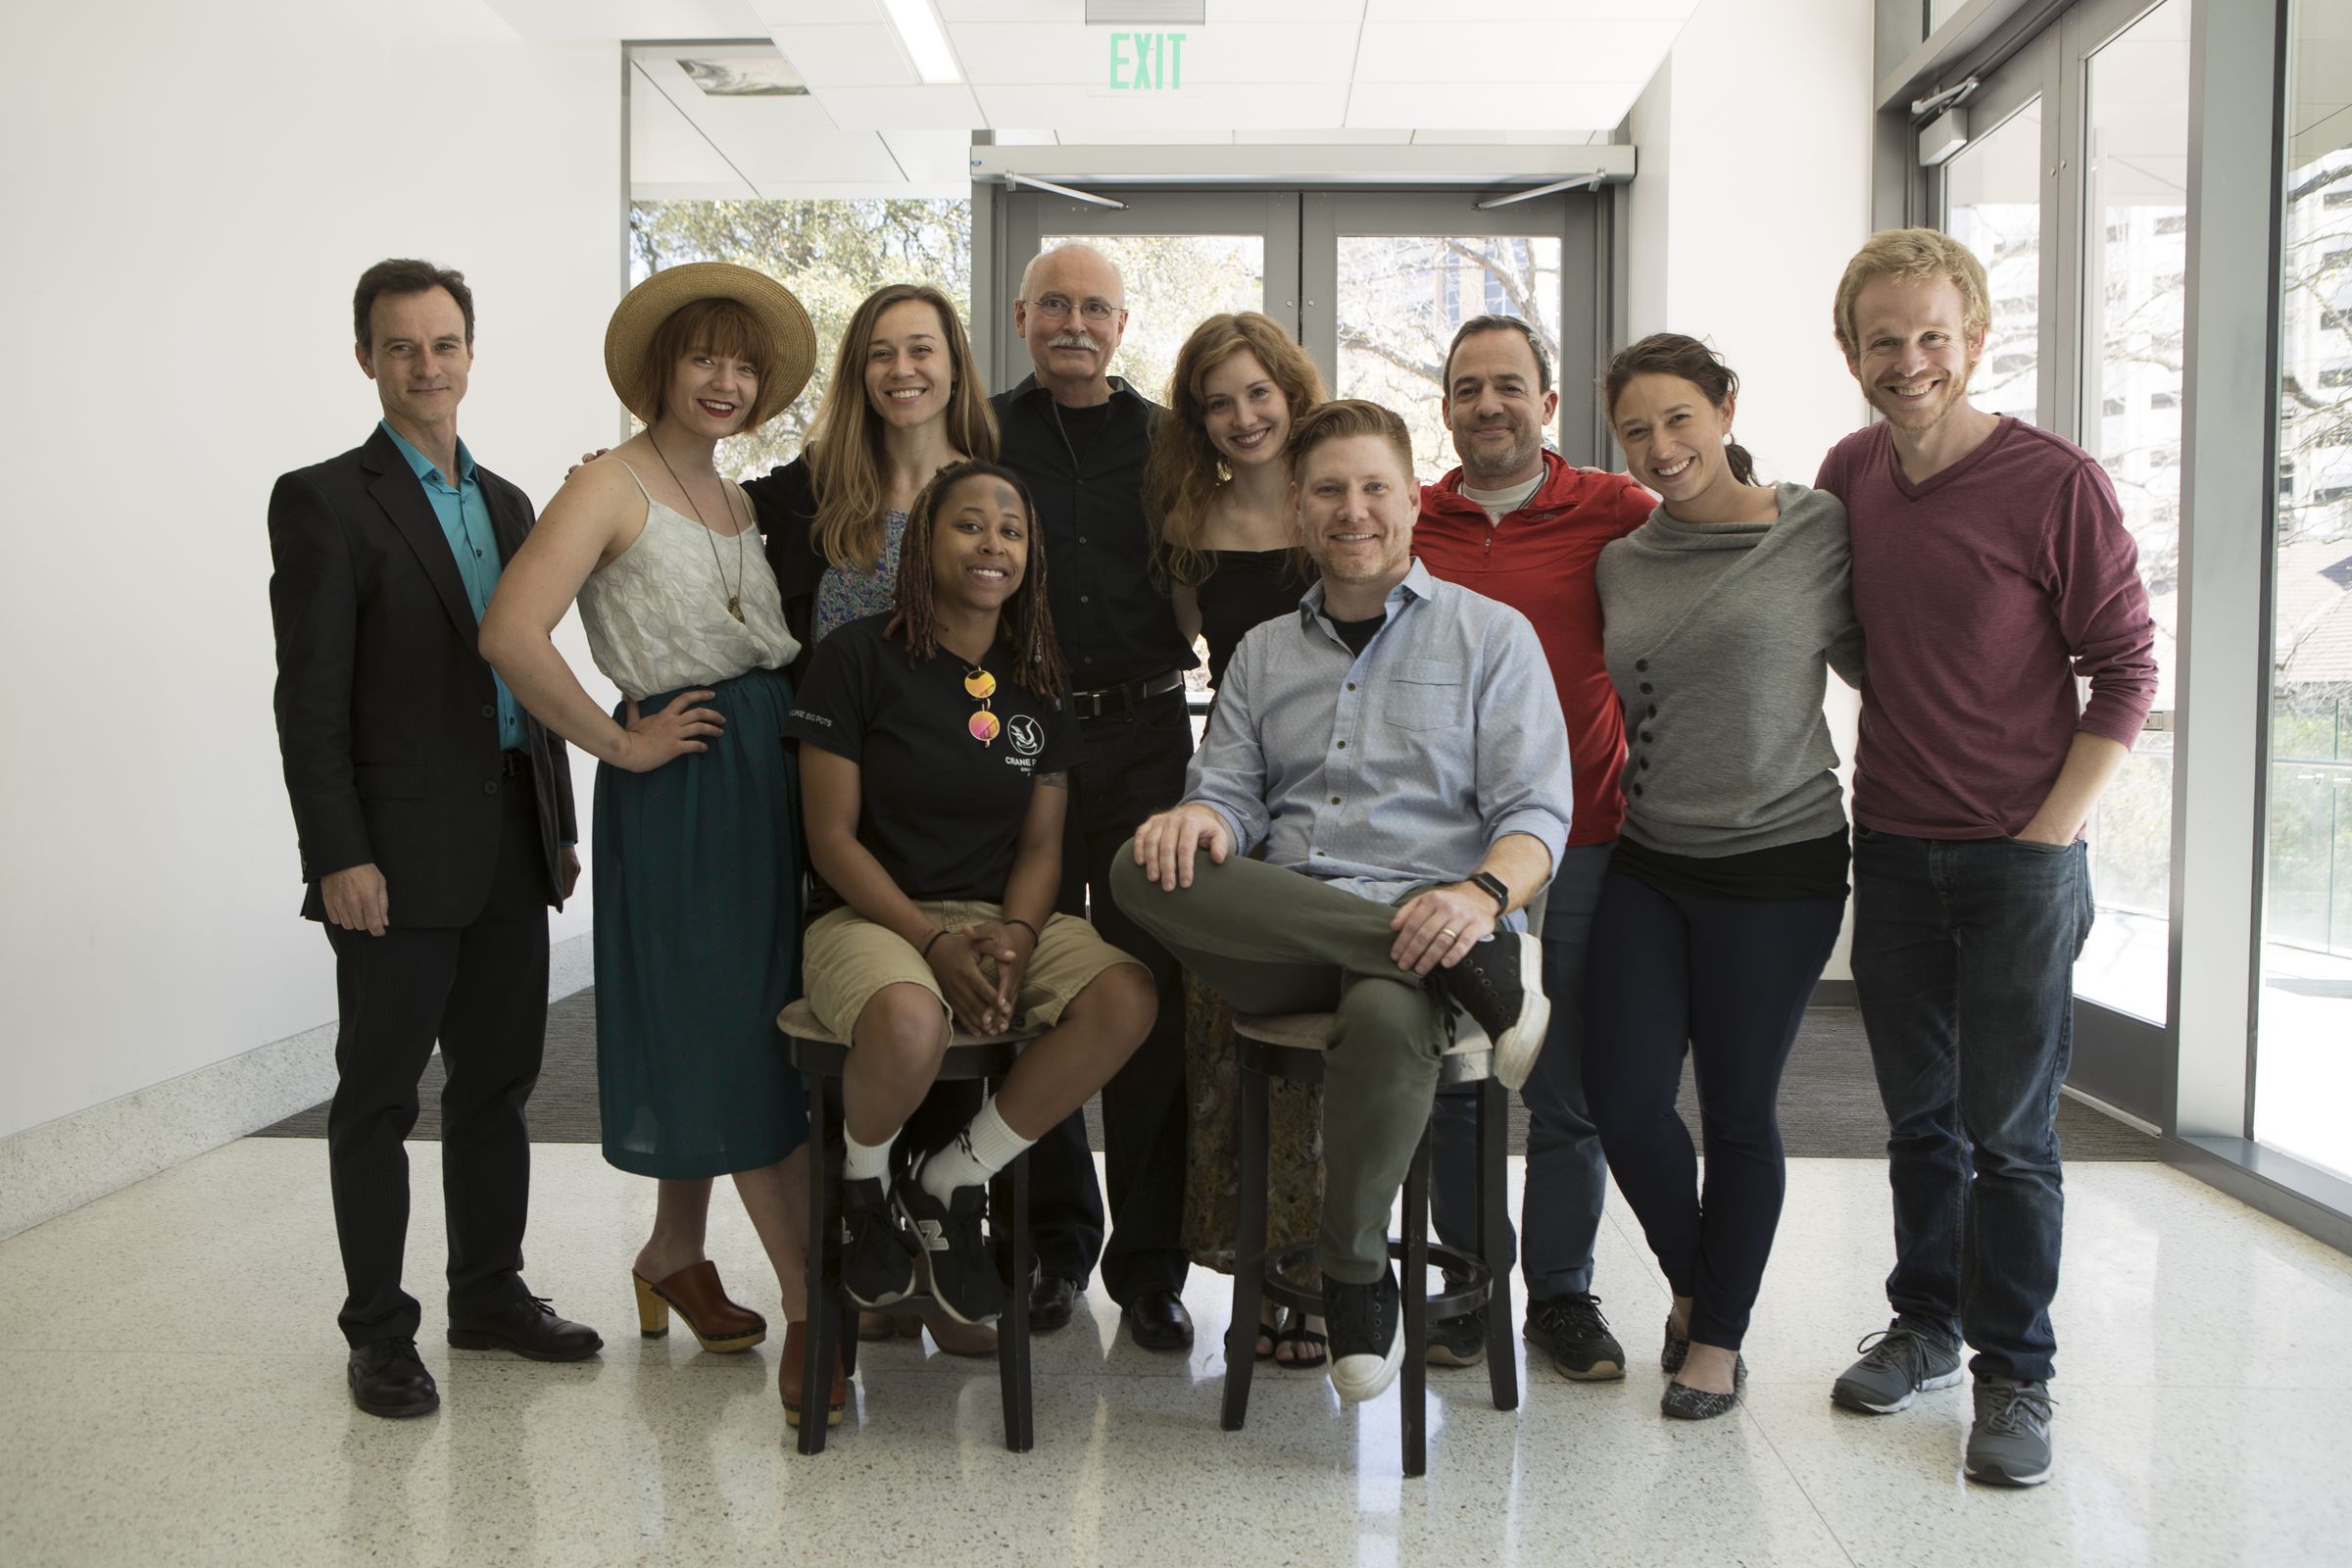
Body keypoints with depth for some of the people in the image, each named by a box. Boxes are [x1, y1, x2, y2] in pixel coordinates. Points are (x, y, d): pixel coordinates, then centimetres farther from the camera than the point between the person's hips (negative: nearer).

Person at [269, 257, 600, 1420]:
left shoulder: (508, 504, 15)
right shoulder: (323, 501, -4)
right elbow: (310, 700, -10)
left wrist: (560, 826, 14)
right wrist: (340, 856, -16)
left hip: (509, 848, 6)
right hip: (398, 855, -6)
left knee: (498, 1080, 13)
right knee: (380, 1093, 5)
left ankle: (490, 1294, 27)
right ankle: (378, 1332, 16)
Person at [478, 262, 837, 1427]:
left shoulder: (739, 500, 17)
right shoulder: (611, 486, -7)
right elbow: (512, 634, -21)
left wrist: (796, 731, 6)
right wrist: (620, 744, -15)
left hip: (772, 773, 8)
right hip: (683, 789, -8)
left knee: (718, 1031, 14)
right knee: (732, 1037, -4)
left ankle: (676, 1256, 31)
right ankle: (807, 1305, 2)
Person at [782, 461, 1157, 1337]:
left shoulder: (1036, 682, 11)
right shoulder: (861, 657, -2)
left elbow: (1041, 845, 10)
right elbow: (833, 837, -6)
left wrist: (1016, 936, -12)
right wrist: (933, 942, -17)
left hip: (1005, 917, 4)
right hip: (873, 914, -4)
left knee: (1127, 997, -26)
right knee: (908, 1025, -39)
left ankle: (951, 1185, -5)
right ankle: (864, 1188, -1)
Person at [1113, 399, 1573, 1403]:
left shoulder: (1492, 636, 11)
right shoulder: (1263, 653, 23)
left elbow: (1537, 811, 2)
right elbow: (1233, 797, 16)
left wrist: (1484, 894, -21)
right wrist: (1196, 817, -11)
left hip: (1423, 929, -3)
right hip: (1278, 941, 4)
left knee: (1386, 1016, -40)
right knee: (1145, 867, -28)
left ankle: (1355, 1275, -14)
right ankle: (1484, 971, -27)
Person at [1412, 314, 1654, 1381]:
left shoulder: (1616, 512, 1)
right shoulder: (1404, 524, 7)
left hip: (1576, 847, -1)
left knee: (1567, 1091, 7)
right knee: (1451, 1083, 9)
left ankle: (1563, 1293, 24)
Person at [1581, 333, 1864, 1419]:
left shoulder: (1819, 532, -5)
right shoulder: (1619, 564, 7)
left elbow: (1873, 661, 6)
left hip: (1779, 864, -4)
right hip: (1648, 866, 4)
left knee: (1740, 1110, 6)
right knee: (1623, 1098, 2)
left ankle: (1720, 1335, 27)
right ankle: (1690, 1280, 32)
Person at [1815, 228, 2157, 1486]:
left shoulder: (2057, 483, -10)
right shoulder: (1848, 475, 5)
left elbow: (2125, 668, -6)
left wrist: (2055, 824, -12)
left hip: (2020, 858, -4)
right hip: (1891, 848, 4)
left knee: (2007, 1126, 1)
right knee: (1919, 1111, 14)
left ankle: (2014, 1372, 15)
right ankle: (1926, 1324, 31)